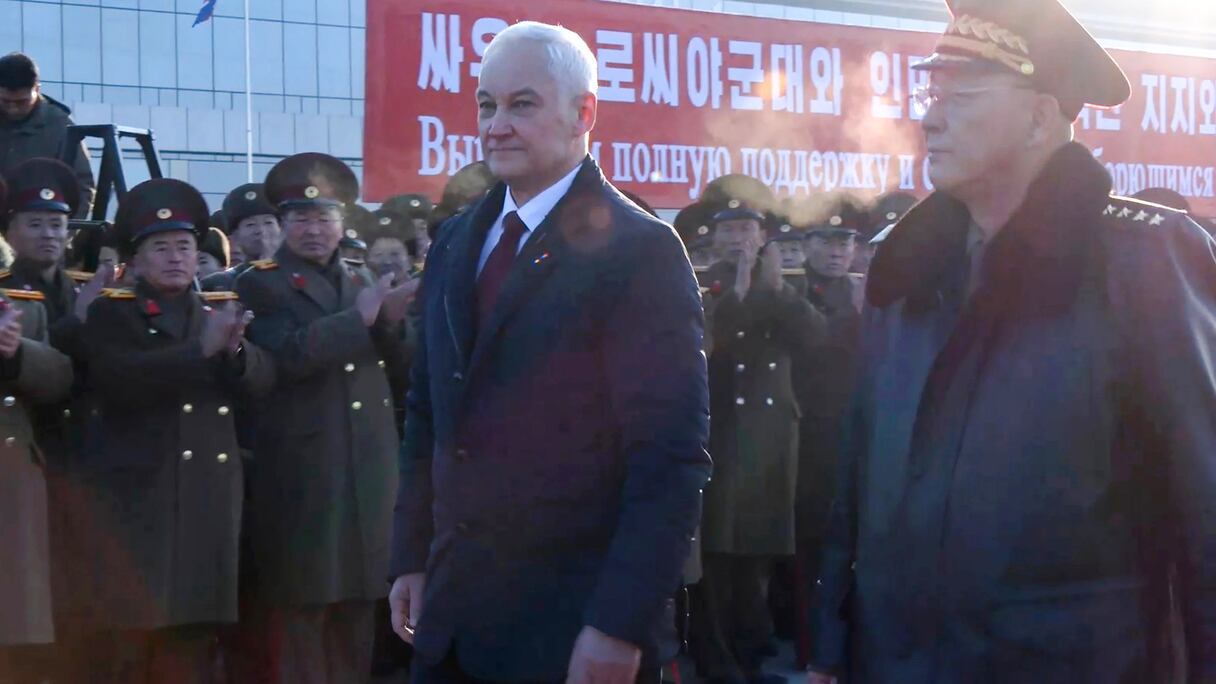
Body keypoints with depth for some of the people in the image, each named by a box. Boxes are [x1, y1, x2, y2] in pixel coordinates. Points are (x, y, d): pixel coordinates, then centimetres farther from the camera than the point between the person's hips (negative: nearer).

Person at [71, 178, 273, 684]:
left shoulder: (223, 309, 16)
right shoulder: (112, 313, 1)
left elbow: (261, 378, 2)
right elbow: (117, 378, -18)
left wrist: (235, 348, -20)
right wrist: (202, 348, -26)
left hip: (208, 497, 5)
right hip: (135, 496, -4)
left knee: (193, 642, 10)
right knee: (121, 641, -4)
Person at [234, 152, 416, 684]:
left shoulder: (362, 280, 15)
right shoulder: (261, 285, -3)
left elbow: (399, 360, 10)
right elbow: (286, 356, -21)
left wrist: (390, 319, -9)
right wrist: (360, 317, -20)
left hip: (368, 471, 6)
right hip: (302, 475, -6)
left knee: (358, 606, 13)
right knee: (299, 609, -1)